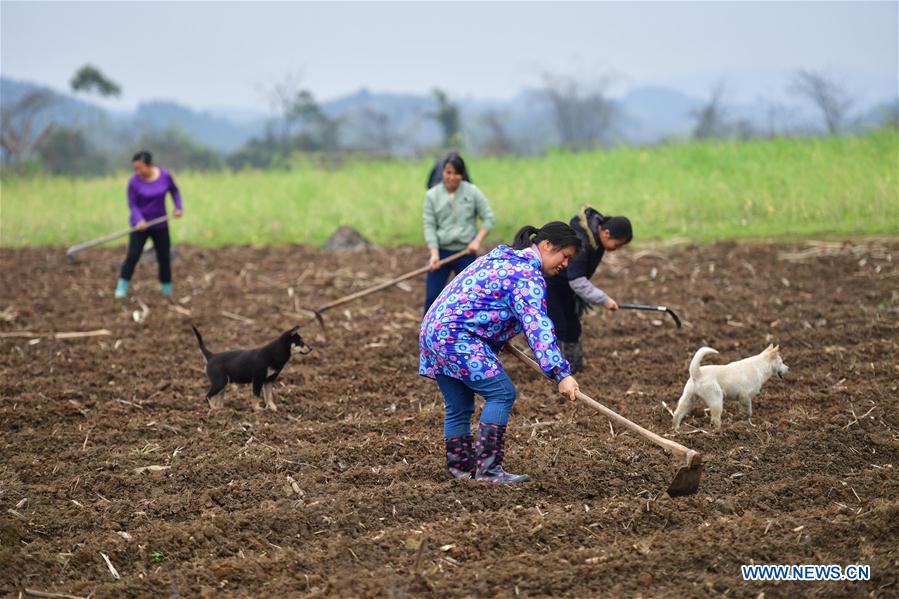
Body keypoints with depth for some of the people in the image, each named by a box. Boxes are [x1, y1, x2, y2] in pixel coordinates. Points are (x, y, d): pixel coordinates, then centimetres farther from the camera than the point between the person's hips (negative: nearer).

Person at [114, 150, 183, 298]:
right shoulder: (134, 181, -14)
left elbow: (174, 190, 10)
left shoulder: (165, 175, -8)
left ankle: (167, 290, 24)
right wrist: (139, 220, -28)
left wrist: (178, 207, 0)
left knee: (164, 257, 7)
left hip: (160, 225, 2)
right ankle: (122, 288, -7)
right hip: (140, 225, -2)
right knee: (133, 255, -12)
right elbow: (132, 204, -13)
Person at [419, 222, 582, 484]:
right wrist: (562, 374, -28)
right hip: (458, 337, -10)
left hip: (435, 330, 10)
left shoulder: (503, 255, 20)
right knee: (502, 394, -9)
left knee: (459, 406, 15)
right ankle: (488, 468, -13)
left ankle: (460, 467, 21)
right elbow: (537, 327, -23)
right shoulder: (528, 275, -12)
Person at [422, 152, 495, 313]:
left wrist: (477, 240, -13)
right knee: (432, 297, -2)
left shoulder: (472, 192, -2)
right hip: (441, 251, 0)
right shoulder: (432, 195, -1)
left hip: (466, 253, 0)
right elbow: (429, 226, -5)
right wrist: (434, 254, -16)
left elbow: (488, 218, 1)